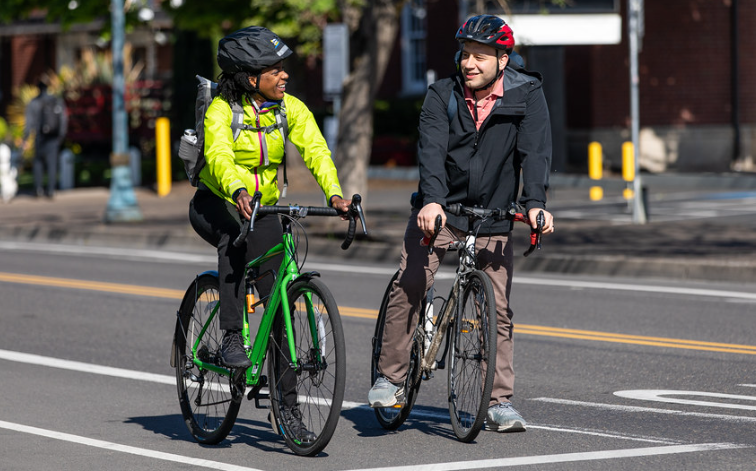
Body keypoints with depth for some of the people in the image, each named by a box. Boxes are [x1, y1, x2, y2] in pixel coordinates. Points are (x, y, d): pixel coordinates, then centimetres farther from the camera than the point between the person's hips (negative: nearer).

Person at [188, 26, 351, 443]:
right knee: (235, 238, -38)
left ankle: (286, 402, 1)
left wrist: (333, 193, -39)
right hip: (215, 205, -4)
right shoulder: (221, 110, -19)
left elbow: (315, 150, -20)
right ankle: (231, 337, -31)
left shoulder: (291, 109, -7)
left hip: (264, 209, 4)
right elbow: (219, 157, -35)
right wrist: (238, 192, -56)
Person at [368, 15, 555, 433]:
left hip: (493, 216, 0)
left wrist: (535, 203, -32)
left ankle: (499, 402, 3)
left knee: (497, 308, -4)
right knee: (409, 286, -15)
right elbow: (431, 150, -19)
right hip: (440, 208, 0)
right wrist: (431, 200, -36)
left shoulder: (526, 94, -6)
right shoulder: (443, 95, -6)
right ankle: (389, 378, -2)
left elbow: (535, 151, -16)